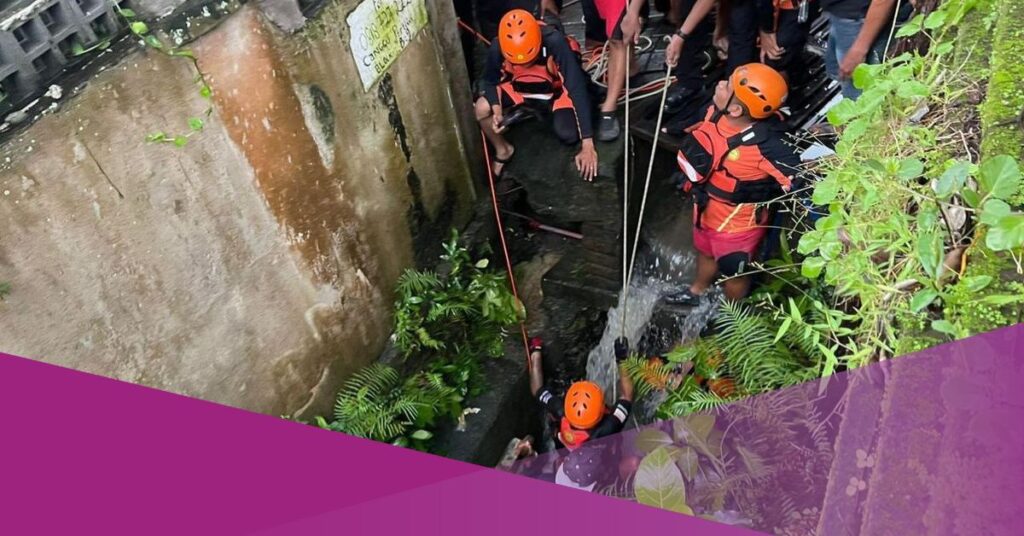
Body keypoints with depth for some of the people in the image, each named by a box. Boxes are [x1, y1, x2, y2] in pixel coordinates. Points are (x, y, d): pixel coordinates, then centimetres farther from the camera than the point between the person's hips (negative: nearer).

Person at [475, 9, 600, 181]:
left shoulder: (555, 43, -36)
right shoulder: (498, 48, -28)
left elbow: (577, 89, -34)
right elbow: (490, 81, -7)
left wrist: (587, 144, -36)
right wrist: (497, 111, -28)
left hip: (556, 90, -2)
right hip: (520, 88, 2)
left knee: (568, 135, -26)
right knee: (481, 109, -23)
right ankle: (503, 150, 7)